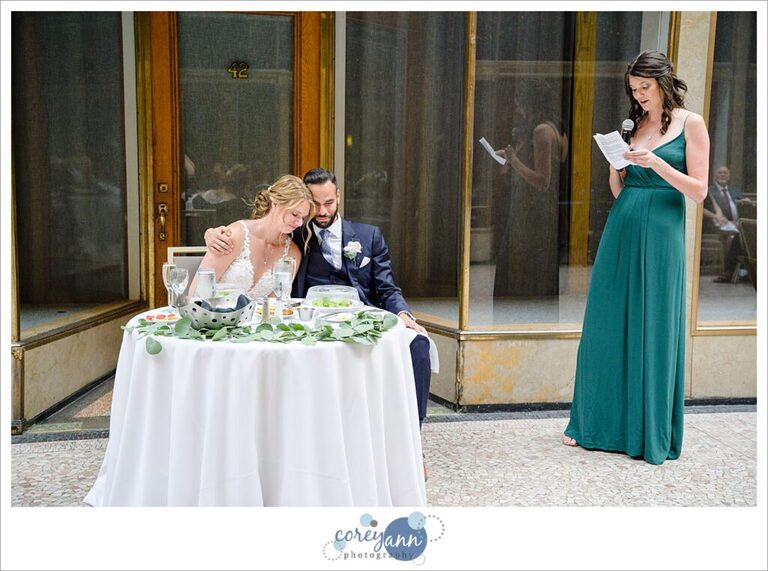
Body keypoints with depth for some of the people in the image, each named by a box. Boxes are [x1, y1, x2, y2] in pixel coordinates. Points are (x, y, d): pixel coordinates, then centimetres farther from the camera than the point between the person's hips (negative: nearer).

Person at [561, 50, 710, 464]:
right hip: (621, 230, 5)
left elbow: (699, 192, -5)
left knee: (653, 331, 0)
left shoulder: (690, 124, 1)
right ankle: (597, 423, 18)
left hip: (660, 234, -5)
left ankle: (650, 434, 13)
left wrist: (656, 163, -15)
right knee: (607, 327, 6)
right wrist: (614, 162, -3)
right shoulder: (633, 125, 14)